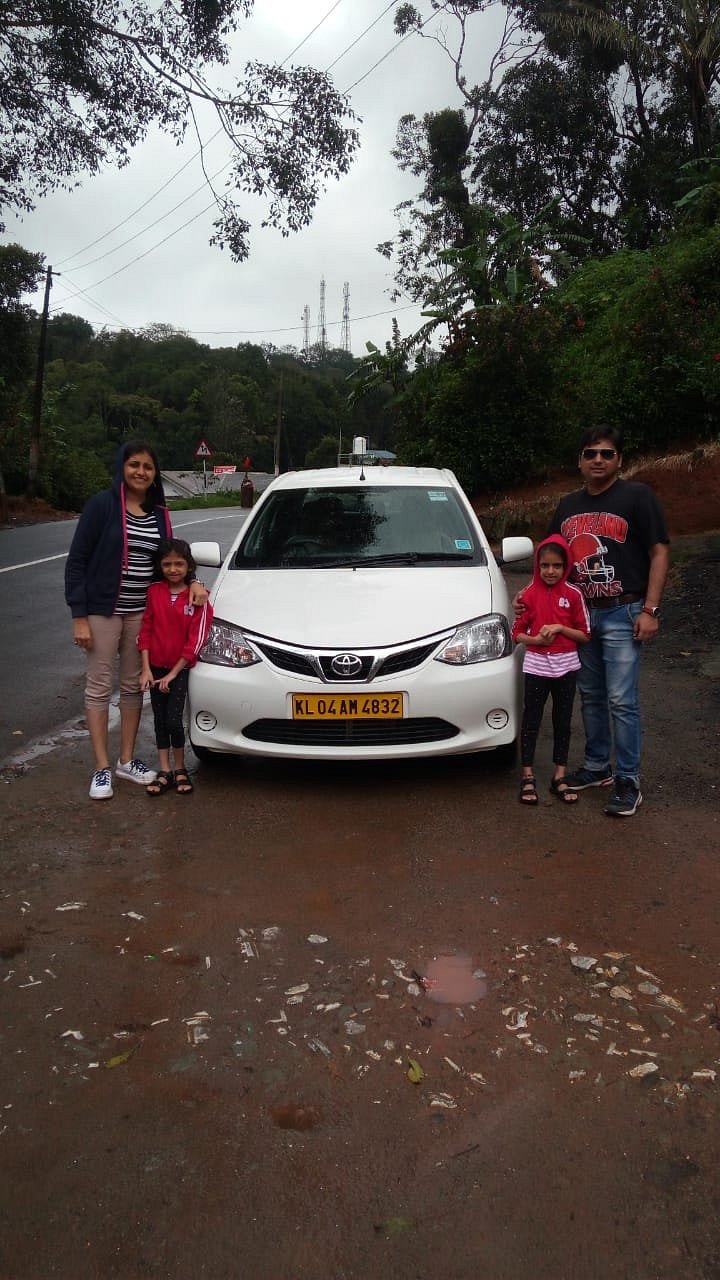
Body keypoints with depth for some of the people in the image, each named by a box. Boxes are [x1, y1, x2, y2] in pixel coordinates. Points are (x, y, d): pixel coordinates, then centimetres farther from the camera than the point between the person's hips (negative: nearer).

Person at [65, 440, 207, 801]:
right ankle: (102, 768, 9)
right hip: (103, 611, -5)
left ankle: (126, 760, 24)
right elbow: (77, 561, -9)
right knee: (100, 687, 2)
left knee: (134, 686, 12)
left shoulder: (159, 514, 7)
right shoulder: (102, 505, -9)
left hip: (143, 612, 5)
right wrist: (79, 616, -14)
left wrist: (192, 583, -4)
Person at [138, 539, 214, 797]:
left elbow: (196, 640, -11)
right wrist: (146, 669, -6)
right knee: (160, 720, 8)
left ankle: (180, 769, 11)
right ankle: (164, 772, 18)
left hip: (181, 668, -3)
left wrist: (173, 674, -12)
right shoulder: (154, 591, 0)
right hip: (156, 668, 4)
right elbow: (146, 630, 1)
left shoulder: (198, 597, -10)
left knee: (173, 720, -10)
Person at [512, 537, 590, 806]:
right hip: (536, 665, -1)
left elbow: (585, 635, 0)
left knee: (563, 722, 10)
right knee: (531, 721, 4)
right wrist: (536, 639, -17)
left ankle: (559, 777, 21)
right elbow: (517, 633, 1)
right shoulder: (529, 595, -2)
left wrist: (560, 628, -15)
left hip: (566, 665, 1)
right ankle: (528, 777, 14)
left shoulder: (573, 595, -2)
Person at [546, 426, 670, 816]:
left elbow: (659, 553, -7)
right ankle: (597, 767, 26)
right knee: (590, 697, 13)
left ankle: (628, 782, 1)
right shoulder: (568, 505, 13)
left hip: (621, 613, -6)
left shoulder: (637, 496, -4)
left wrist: (650, 610, -14)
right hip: (579, 612, 6)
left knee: (621, 701, -7)